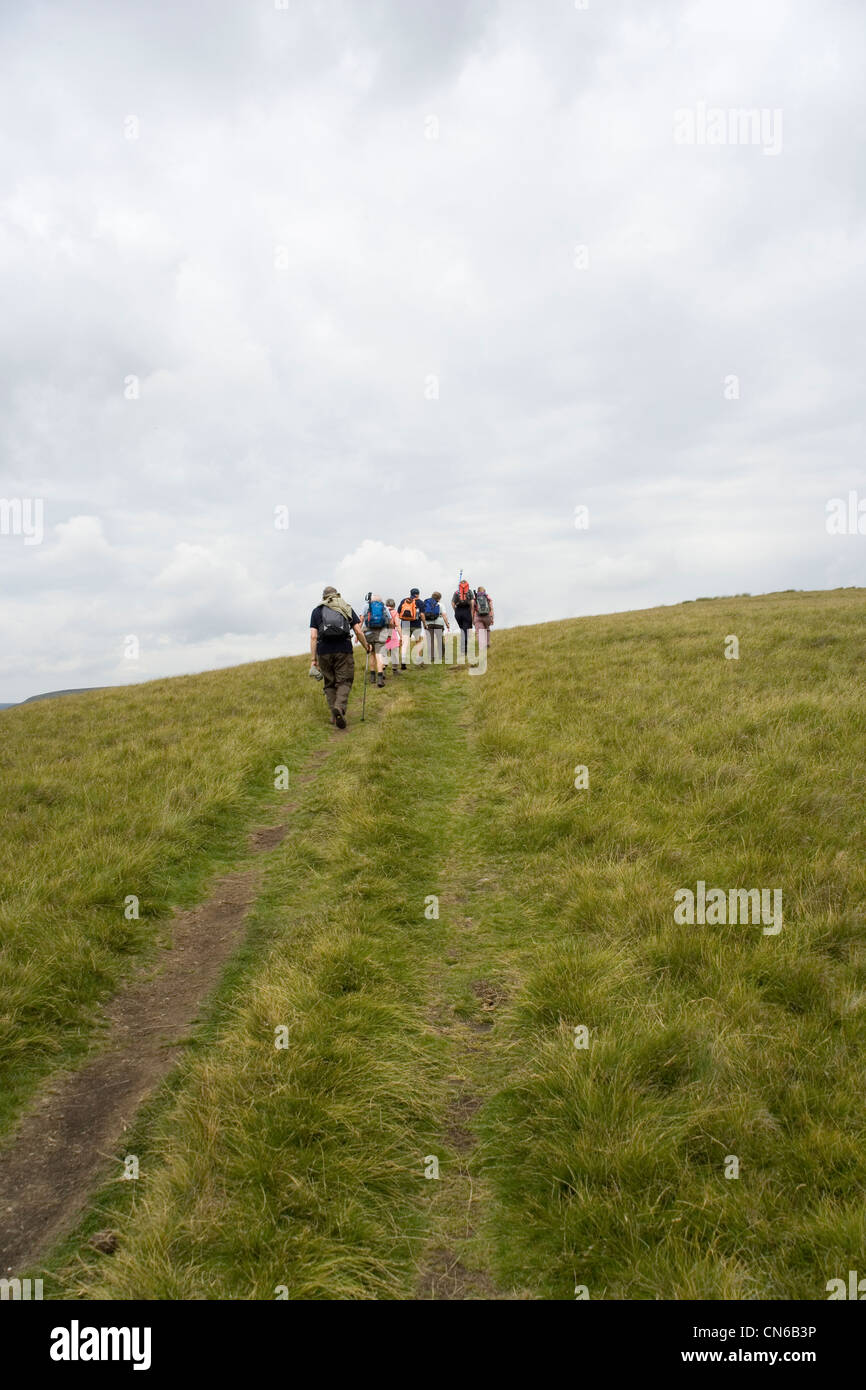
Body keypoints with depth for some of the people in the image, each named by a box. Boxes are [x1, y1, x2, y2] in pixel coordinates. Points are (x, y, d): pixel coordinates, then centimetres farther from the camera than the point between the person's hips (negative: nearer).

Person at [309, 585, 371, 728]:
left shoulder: (317, 610, 12)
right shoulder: (347, 608, 13)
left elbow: (313, 636, 3)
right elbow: (358, 632, 6)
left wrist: (313, 659, 4)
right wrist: (366, 646, 21)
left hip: (324, 651, 1)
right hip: (344, 650, -1)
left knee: (329, 684, 13)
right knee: (344, 682, 1)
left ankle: (334, 715, 11)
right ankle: (340, 708, -22)